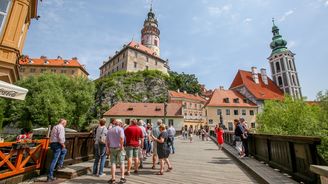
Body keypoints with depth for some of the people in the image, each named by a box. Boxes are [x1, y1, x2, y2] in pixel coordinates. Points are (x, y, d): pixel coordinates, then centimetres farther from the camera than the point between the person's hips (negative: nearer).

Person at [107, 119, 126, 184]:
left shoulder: (109, 130, 12)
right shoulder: (120, 129, -7)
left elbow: (107, 141, 11)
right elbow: (121, 138, -24)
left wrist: (108, 149, 14)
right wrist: (121, 146, -16)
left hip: (112, 148, 4)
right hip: (119, 148, -4)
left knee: (113, 163, 10)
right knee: (121, 162, 7)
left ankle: (113, 179, 12)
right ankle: (122, 178, 8)